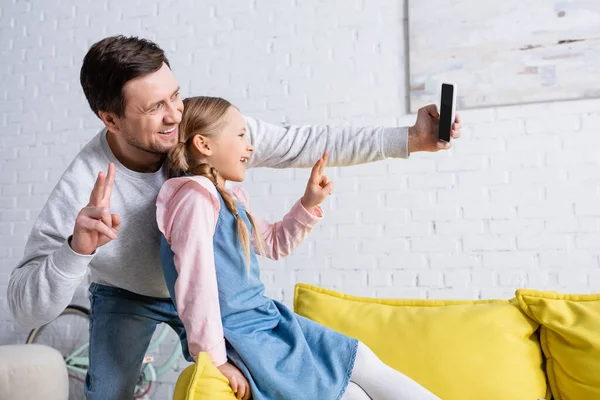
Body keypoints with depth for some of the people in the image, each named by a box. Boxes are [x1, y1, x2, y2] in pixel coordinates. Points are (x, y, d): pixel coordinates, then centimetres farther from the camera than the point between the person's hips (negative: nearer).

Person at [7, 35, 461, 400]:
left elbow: (305, 144, -23)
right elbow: (27, 309, -32)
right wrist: (77, 249, -53)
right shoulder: (82, 189, -35)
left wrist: (409, 139, -26)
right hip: (126, 296, -1)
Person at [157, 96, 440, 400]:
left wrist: (308, 204, 10)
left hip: (270, 322, 9)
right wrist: (215, 360, -23)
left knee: (362, 361, 7)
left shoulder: (229, 199, 11)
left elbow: (274, 244, 24)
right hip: (240, 341, -9)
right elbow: (195, 286, -26)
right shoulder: (195, 196, -19)